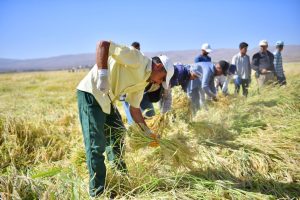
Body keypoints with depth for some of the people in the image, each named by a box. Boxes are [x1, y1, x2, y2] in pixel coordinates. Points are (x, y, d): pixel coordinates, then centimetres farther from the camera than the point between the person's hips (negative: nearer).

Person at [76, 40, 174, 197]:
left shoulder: (142, 81, 10)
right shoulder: (137, 59, -16)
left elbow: (134, 109, 17)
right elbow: (103, 45, -24)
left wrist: (148, 132, 16)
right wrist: (103, 75, -32)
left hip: (106, 99, 10)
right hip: (91, 93, -10)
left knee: (118, 134, 20)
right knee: (96, 144, -8)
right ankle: (98, 192, 4)